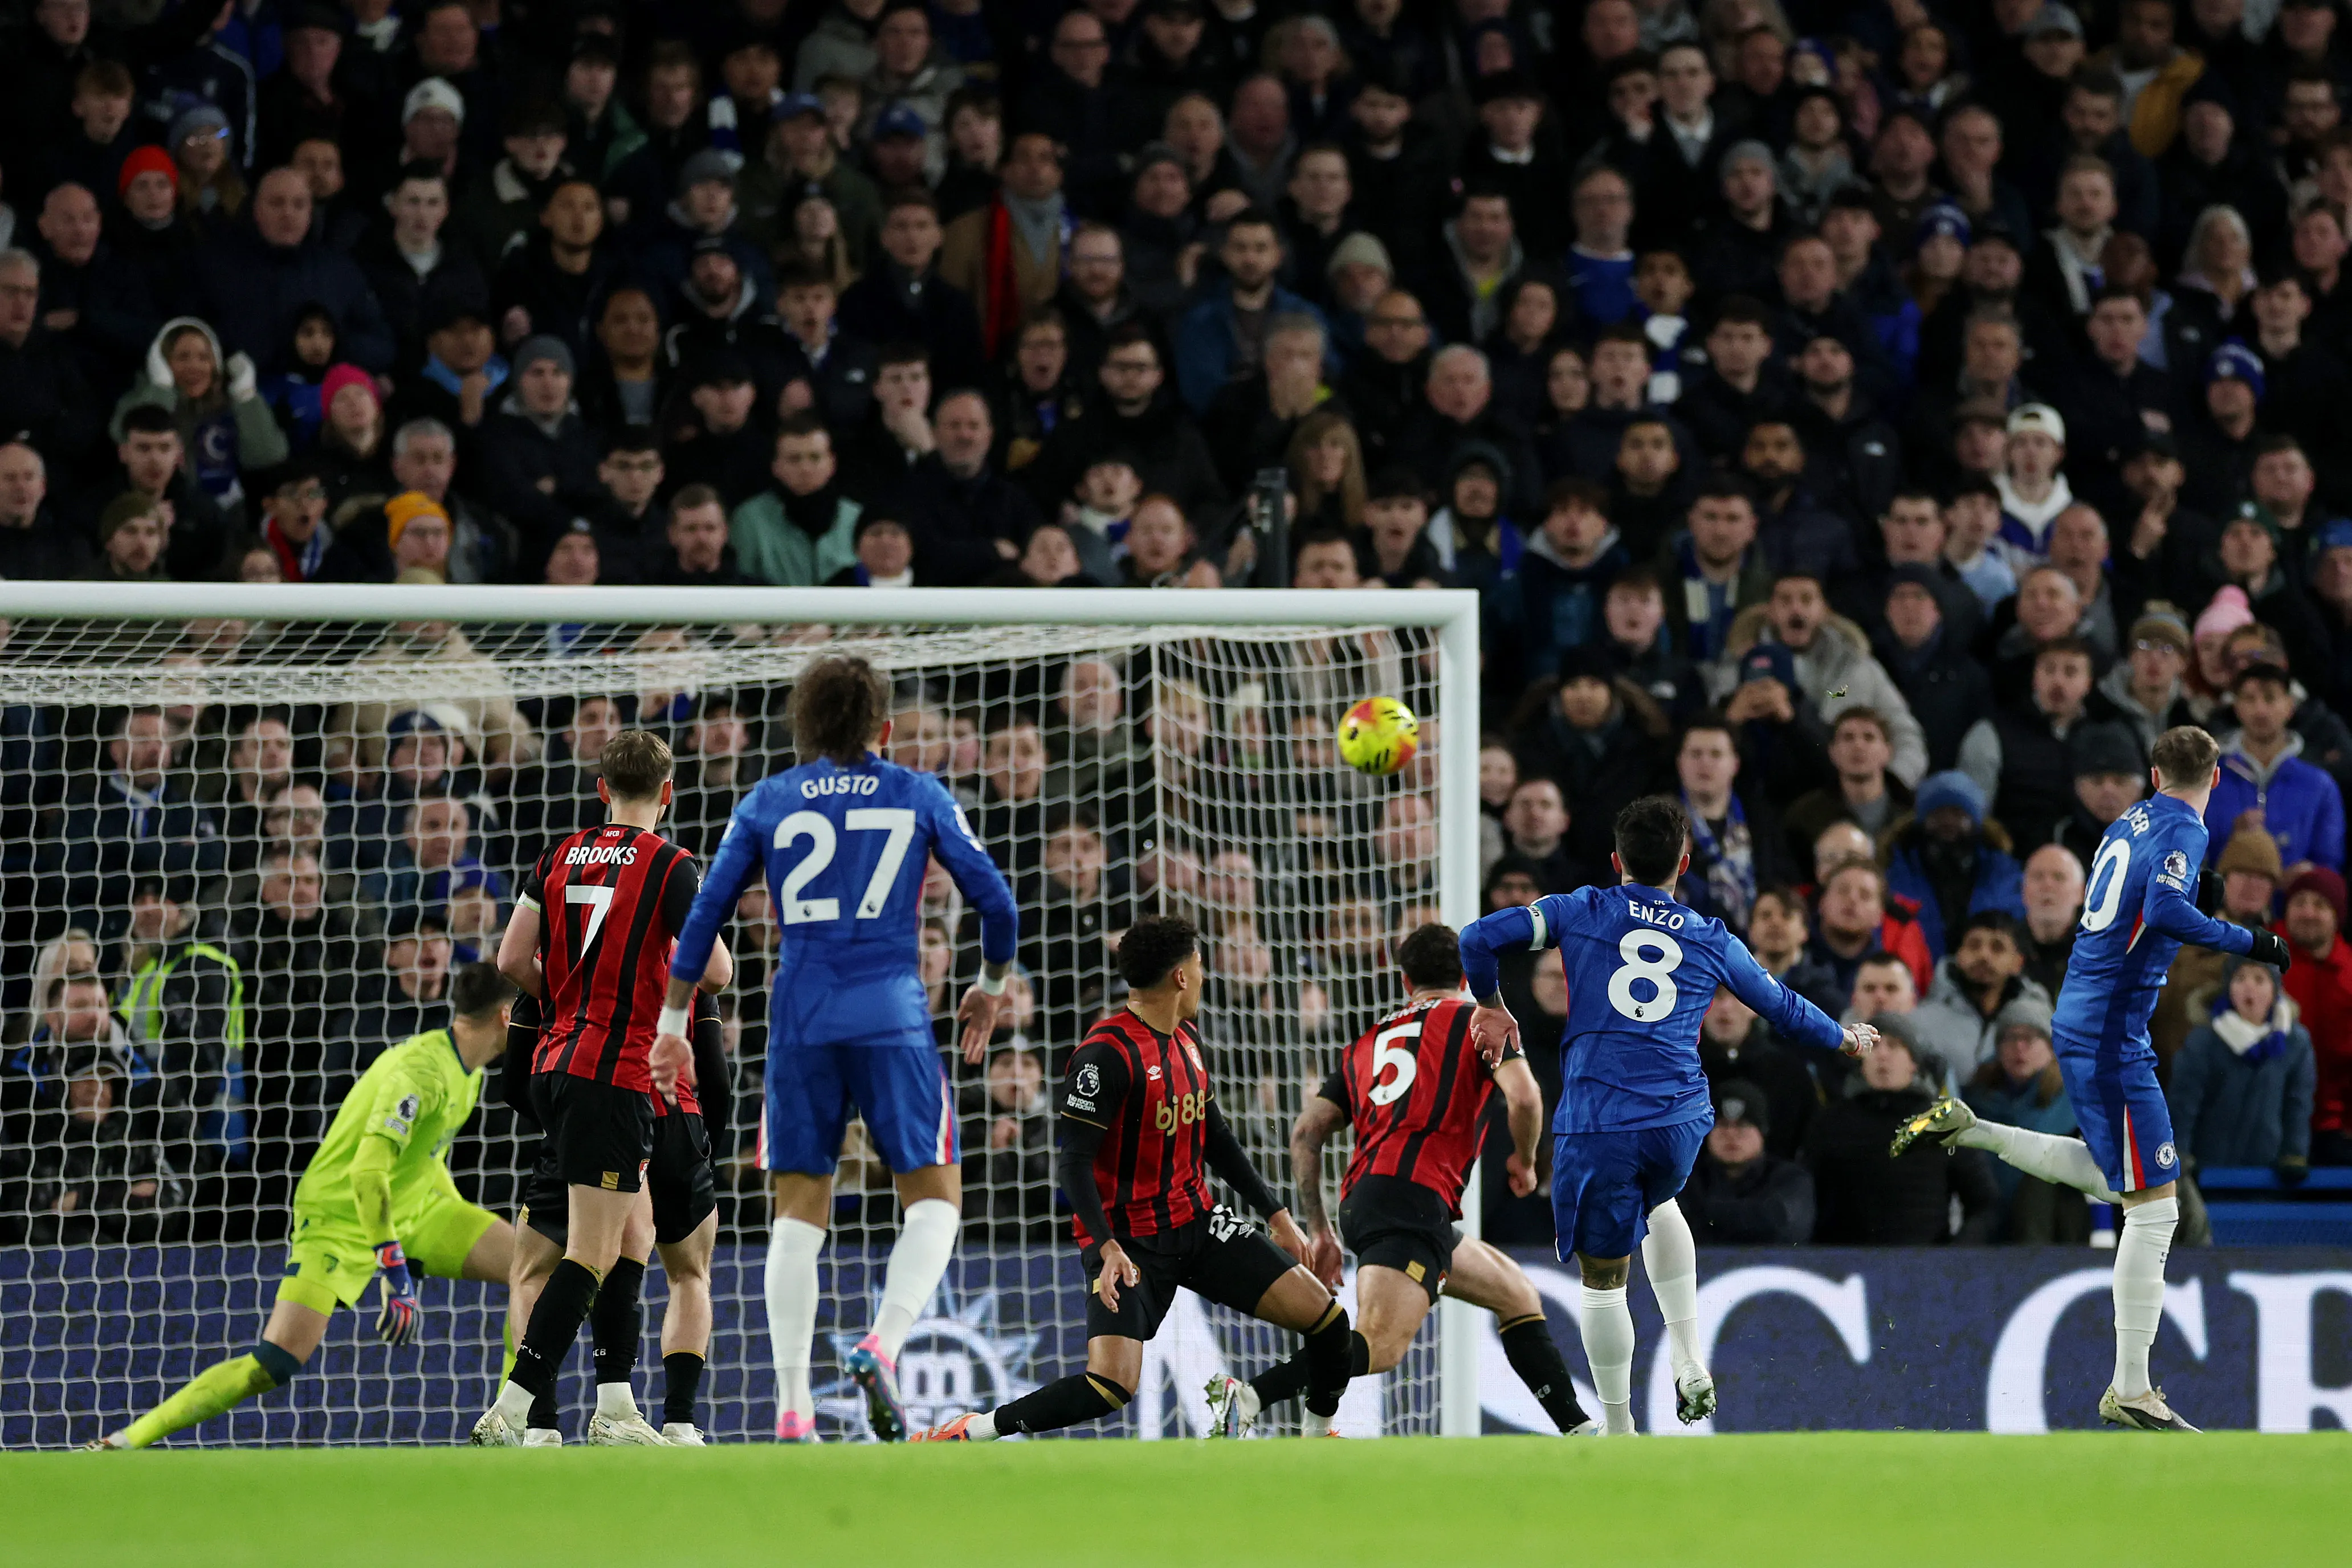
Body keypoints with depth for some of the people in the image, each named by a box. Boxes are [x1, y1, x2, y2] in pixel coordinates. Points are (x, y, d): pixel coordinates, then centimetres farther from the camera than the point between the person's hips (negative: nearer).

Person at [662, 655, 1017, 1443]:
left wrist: (673, 1021, 15)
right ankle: (884, 1344, -19)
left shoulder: (766, 804, 10)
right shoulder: (920, 797, 7)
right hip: (891, 1017, -2)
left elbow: (705, 914, 7)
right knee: (935, 1198, 7)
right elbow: (996, 902, 6)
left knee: (799, 1210, 7)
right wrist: (990, 986, 24)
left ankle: (792, 1407, -4)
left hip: (799, 1020, 2)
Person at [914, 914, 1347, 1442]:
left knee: (1326, 1319, -3)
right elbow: (1073, 1162, -20)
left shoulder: (1187, 1041, 9)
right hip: (1130, 1242, -8)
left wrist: (1277, 1214, 19)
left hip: (1199, 1224, 8)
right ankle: (974, 1430, -7)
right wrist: (1108, 1247, -30)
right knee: (1110, 1387, -24)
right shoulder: (1108, 1054, -18)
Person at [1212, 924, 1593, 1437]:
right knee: (1379, 1347, -22)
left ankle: (1578, 1428, 22)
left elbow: (1307, 1131, 18)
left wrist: (1318, 1231, 21)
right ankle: (1247, 1398, -38)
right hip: (1414, 1197, -7)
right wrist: (1524, 1160, 16)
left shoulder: (1368, 1043, 26)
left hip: (1360, 1200, 7)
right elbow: (1524, 1097, -4)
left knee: (1518, 1296, 22)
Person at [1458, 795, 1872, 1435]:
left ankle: (1618, 1432, 13)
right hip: (1681, 1120, 3)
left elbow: (1479, 938, -1)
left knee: (1603, 1277, 8)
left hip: (1596, 1127, -3)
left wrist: (1489, 1003, 18)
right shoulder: (1711, 940, 12)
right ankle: (1690, 1365, 24)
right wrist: (1843, 1037, 46)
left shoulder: (1583, 912, 6)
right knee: (1657, 1203, 35)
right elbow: (1783, 1007, 26)